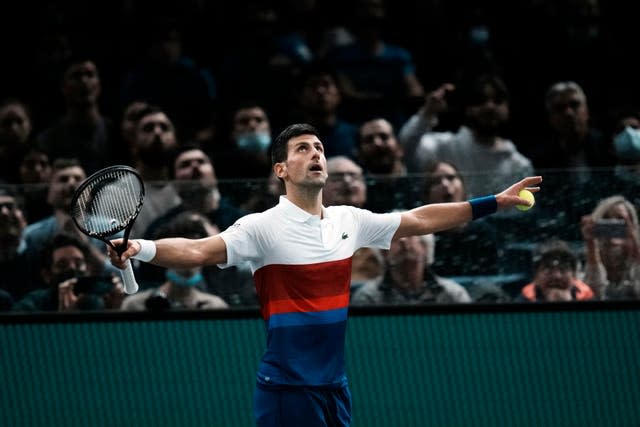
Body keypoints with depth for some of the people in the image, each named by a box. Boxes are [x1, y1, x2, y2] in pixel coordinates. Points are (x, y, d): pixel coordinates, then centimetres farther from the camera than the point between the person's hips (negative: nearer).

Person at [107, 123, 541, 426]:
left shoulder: (349, 221, 8)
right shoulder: (262, 227, -10)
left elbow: (421, 219, 16)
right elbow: (197, 251, -21)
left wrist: (497, 202, 15)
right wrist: (141, 248, -39)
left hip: (335, 386, 6)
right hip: (286, 388, -6)